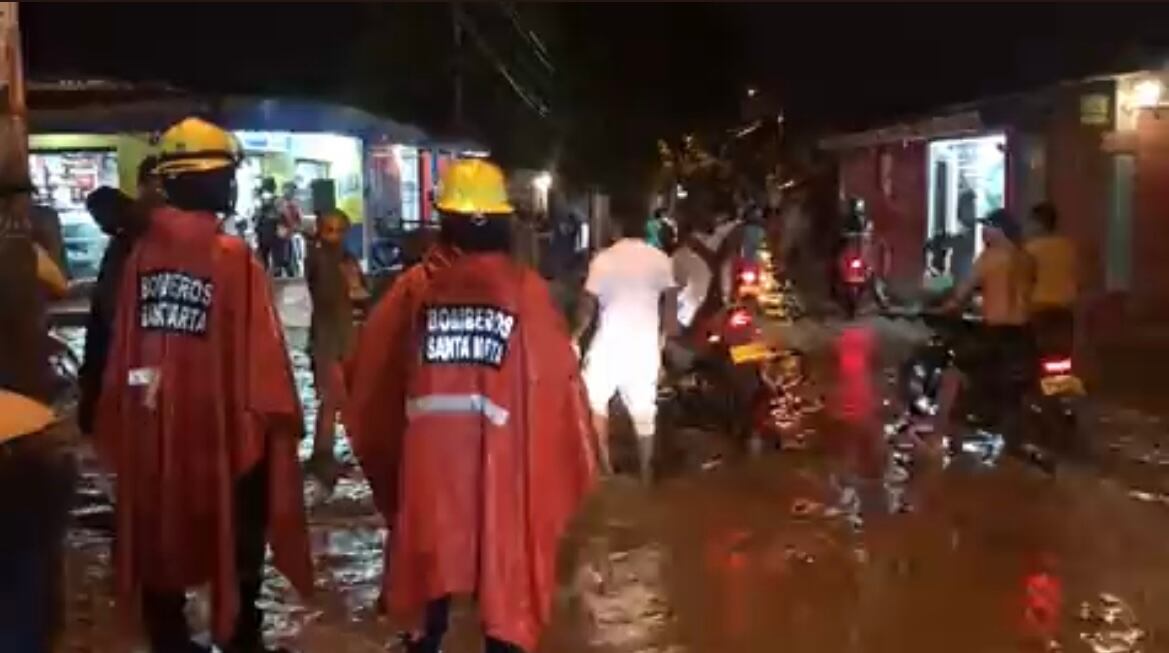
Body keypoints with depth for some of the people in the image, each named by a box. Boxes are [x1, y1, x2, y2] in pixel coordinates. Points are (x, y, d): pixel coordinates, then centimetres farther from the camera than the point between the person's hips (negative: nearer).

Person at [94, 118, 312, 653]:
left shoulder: (141, 255, -2)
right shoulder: (233, 257, -16)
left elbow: (122, 350, 2)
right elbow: (260, 351, -15)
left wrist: (118, 424, 12)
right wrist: (278, 417, -3)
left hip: (151, 429, 5)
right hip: (223, 427, -4)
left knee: (158, 544, 18)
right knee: (236, 551, 12)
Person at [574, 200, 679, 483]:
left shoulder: (604, 259, -10)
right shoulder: (661, 259, -1)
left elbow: (588, 305, -8)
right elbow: (671, 304, 0)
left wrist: (576, 335, 8)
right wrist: (664, 335, 15)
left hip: (610, 343, -3)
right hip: (646, 345, 3)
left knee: (596, 400, 16)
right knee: (644, 409, 12)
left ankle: (604, 463, 16)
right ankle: (646, 471, 19)